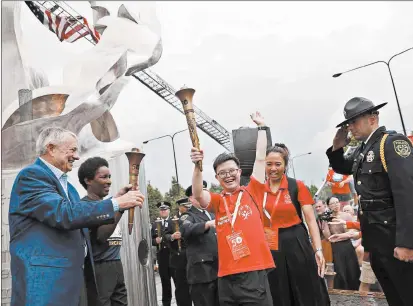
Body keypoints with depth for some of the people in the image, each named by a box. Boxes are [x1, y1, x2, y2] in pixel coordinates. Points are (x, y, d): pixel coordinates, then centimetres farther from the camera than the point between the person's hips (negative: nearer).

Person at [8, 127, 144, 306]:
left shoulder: (65, 184, 17)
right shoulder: (31, 175, -12)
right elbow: (65, 214, -24)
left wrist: (116, 200, 6)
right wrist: (116, 203, -21)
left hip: (72, 275, 9)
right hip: (45, 279, -9)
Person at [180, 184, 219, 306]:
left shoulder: (212, 215, 19)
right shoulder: (188, 216, -2)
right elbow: (186, 230, -26)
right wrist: (208, 224, -40)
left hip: (220, 269, 6)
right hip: (201, 272, -6)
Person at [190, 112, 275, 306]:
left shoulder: (251, 192, 7)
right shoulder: (217, 201, 9)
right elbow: (197, 194, -10)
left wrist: (261, 128, 13)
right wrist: (197, 166, -23)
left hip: (254, 272, -2)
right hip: (227, 277, 2)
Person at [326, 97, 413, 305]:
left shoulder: (393, 142, -13)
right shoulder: (362, 150, 10)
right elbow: (342, 168, 29)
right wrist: (337, 148, 8)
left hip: (393, 235, -8)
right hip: (374, 236, 8)